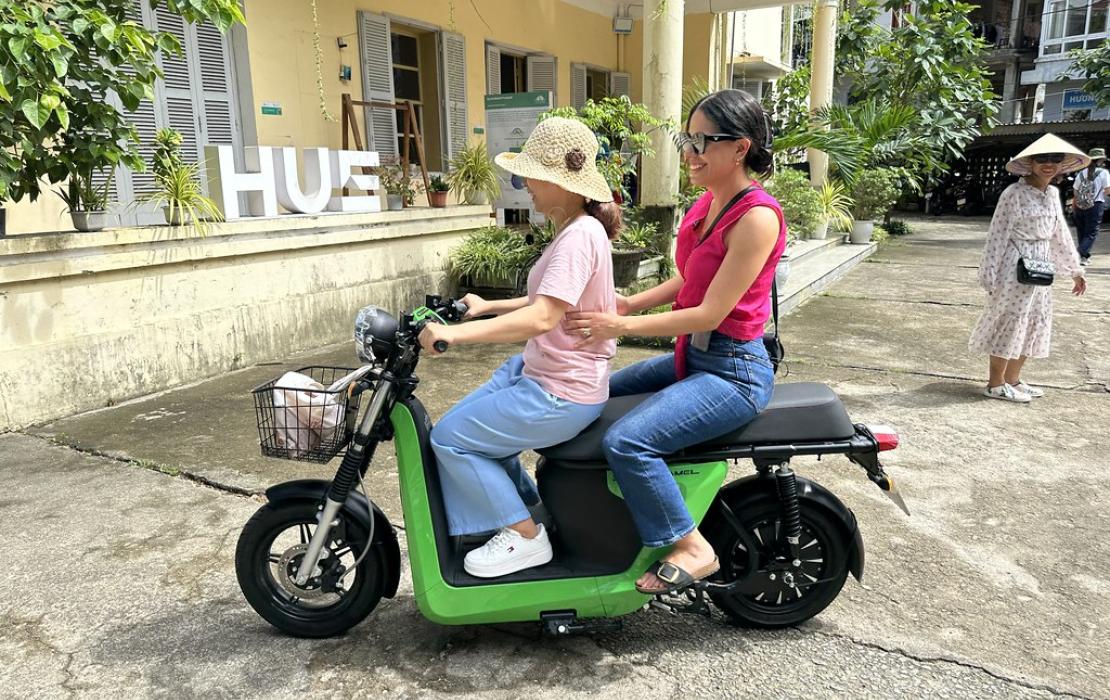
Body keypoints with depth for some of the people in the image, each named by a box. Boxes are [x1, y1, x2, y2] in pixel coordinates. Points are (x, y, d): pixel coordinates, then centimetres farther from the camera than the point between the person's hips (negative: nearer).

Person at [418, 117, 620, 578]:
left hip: (562, 394, -10)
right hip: (540, 369, 10)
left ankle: (524, 537, 6)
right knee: (472, 425, 18)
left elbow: (542, 318, -34)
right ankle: (531, 508, 30)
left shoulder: (579, 235, -23)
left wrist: (455, 333, -34)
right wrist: (488, 307, 18)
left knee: (450, 437, -7)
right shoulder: (577, 228, 9)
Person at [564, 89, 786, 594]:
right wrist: (630, 303, 0)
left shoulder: (757, 216, -19)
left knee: (626, 440, -26)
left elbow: (711, 312, -22)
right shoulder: (708, 203, 8)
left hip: (733, 371, -10)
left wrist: (622, 326, -21)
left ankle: (692, 549, -7)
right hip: (691, 357, 10)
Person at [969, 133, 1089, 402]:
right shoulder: (1014, 193, -14)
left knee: (1033, 324, 13)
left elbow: (1060, 234, 18)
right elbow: (998, 236, -15)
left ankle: (1012, 379, 26)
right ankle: (996, 384, 11)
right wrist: (990, 276, -18)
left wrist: (1075, 270, 22)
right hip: (1015, 266, -8)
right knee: (1009, 323, -1)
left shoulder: (1053, 194, 10)